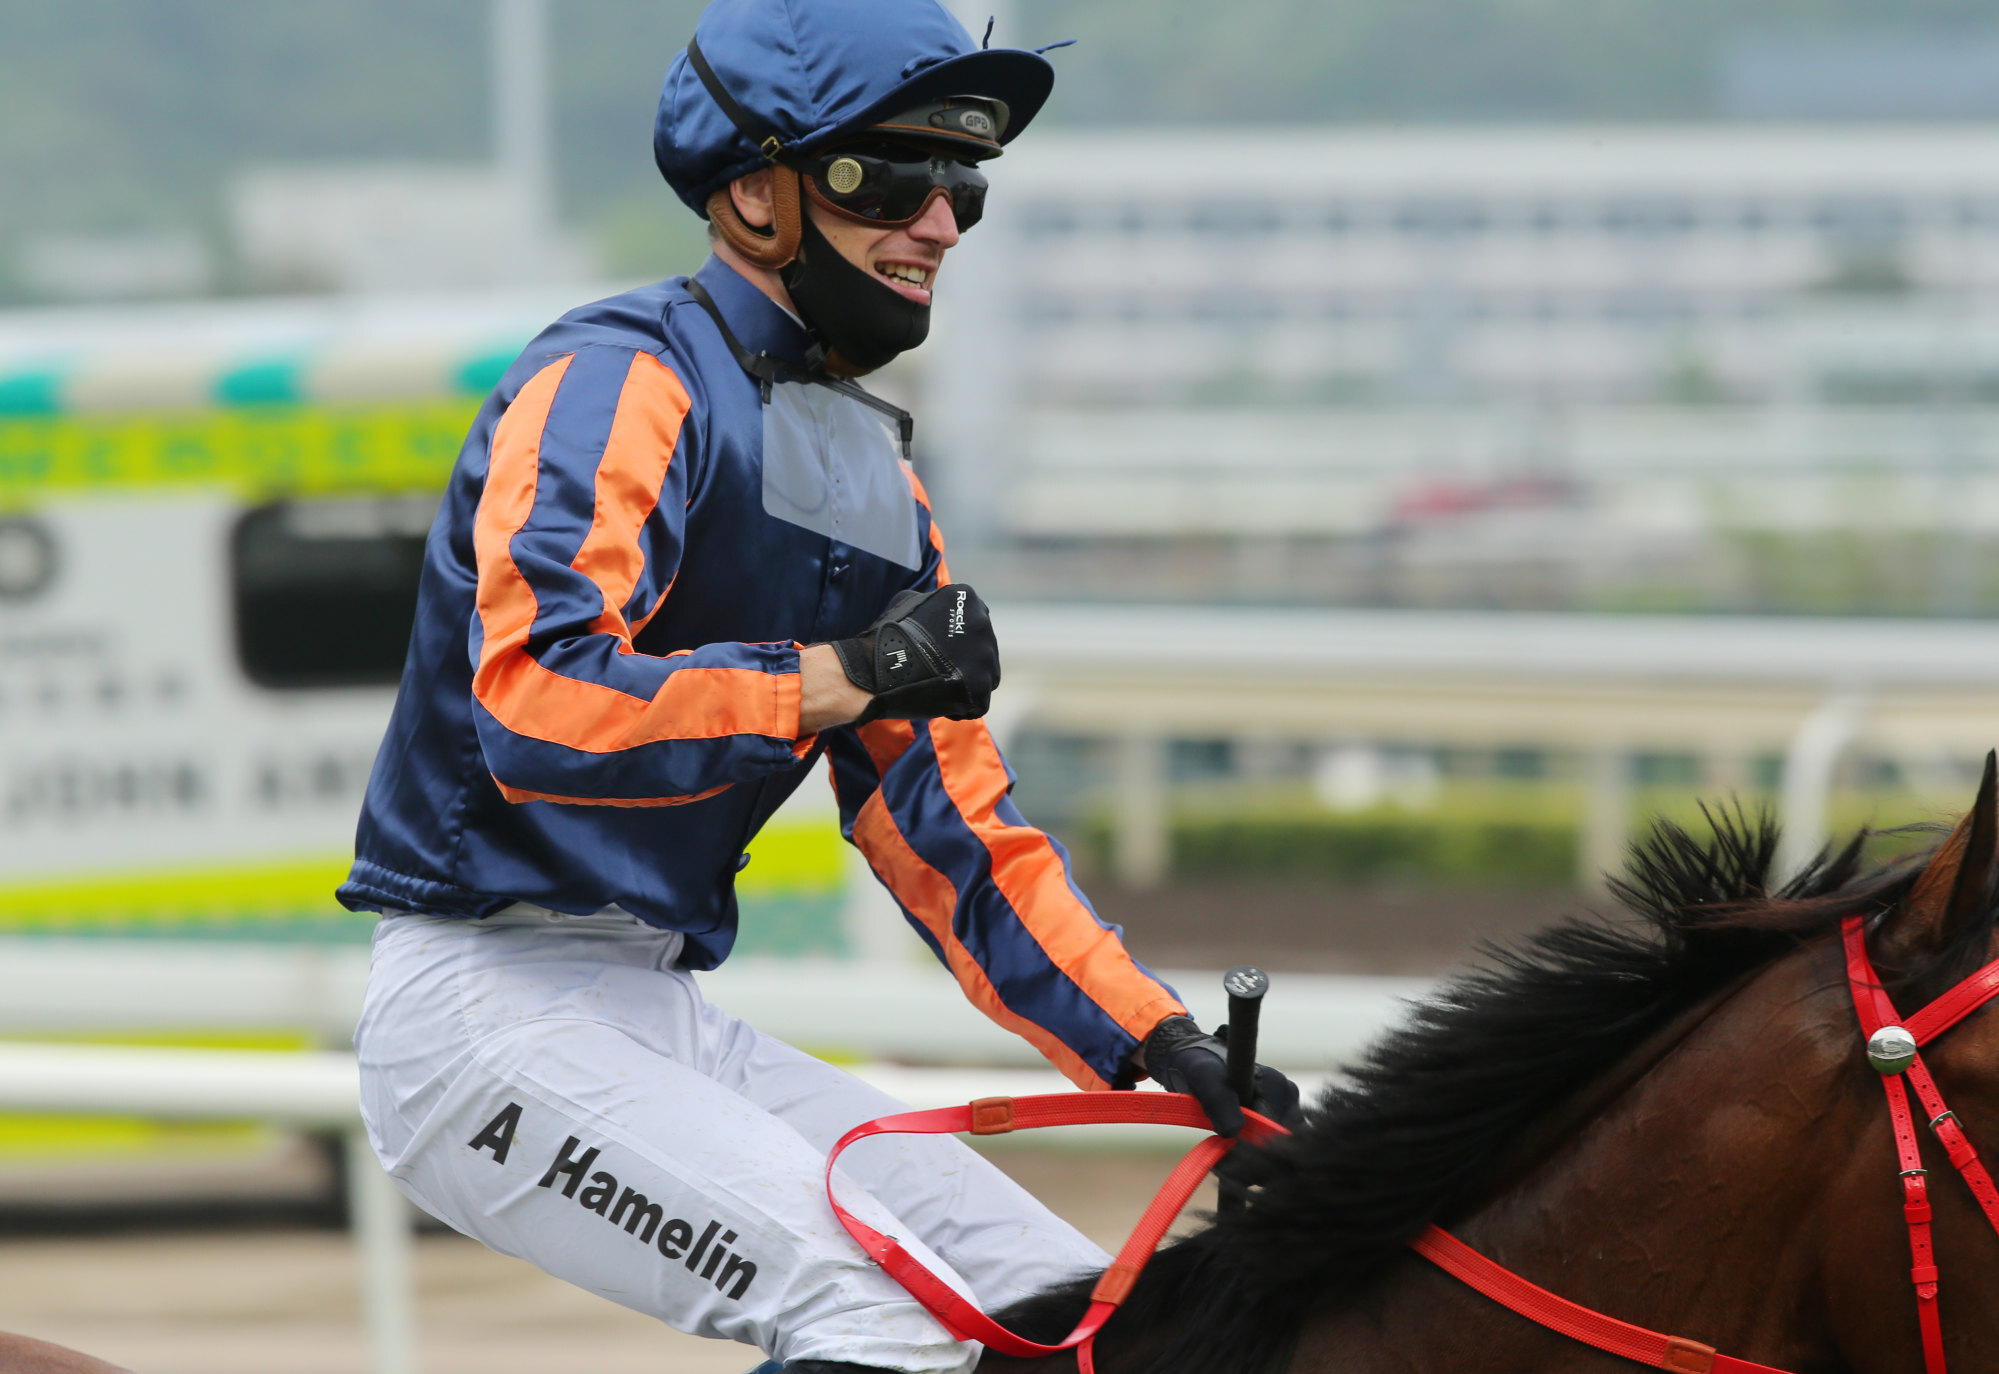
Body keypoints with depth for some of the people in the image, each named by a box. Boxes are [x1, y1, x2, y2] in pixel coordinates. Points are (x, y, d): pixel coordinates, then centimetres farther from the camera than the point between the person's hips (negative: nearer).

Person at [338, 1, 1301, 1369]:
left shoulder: (876, 474, 18)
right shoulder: (620, 384, -11)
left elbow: (950, 826, 17)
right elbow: (535, 704, -27)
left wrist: (1164, 1046, 6)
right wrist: (847, 677, -27)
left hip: (667, 1014, 9)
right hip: (489, 1000, -9)